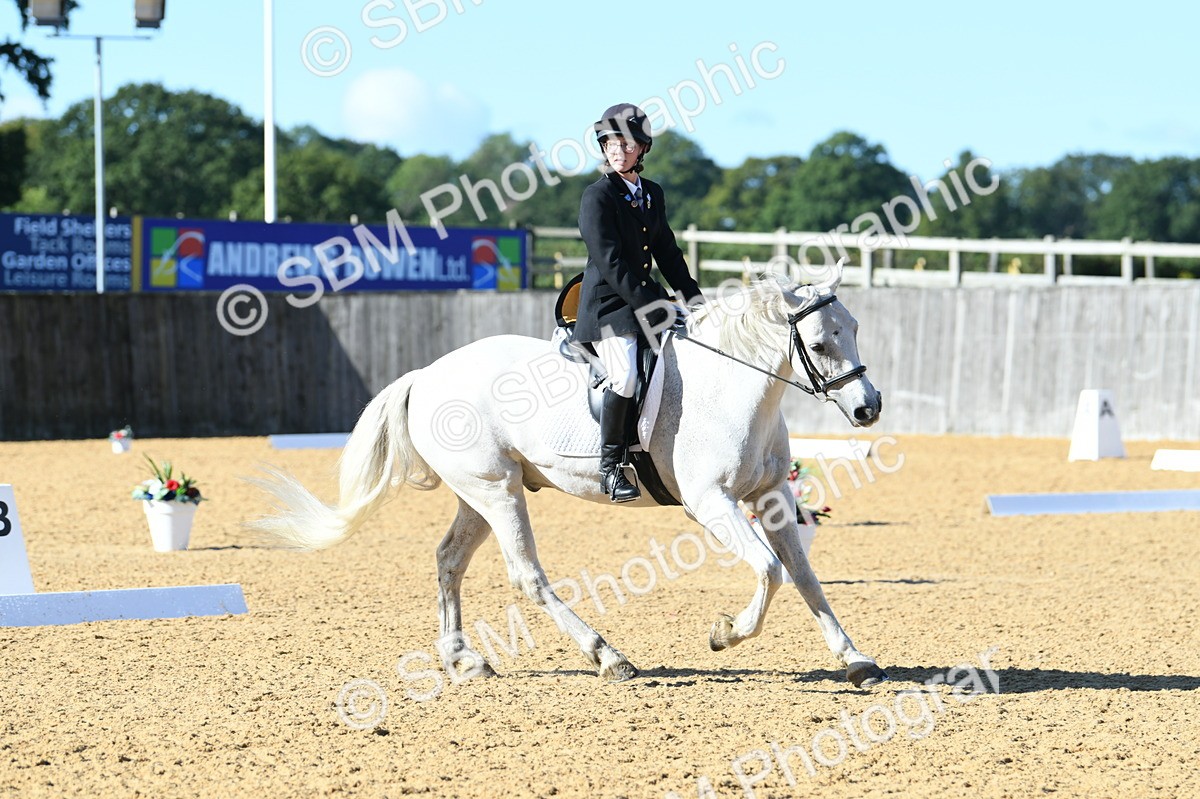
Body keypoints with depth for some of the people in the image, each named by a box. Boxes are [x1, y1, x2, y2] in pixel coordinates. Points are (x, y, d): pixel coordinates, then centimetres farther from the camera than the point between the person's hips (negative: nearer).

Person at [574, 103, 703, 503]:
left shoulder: (653, 193, 12)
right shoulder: (597, 196, -10)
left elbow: (666, 251, 19)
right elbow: (610, 262, -16)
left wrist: (693, 296, 8)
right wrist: (651, 309, -20)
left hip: (648, 296, 8)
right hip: (608, 304, -8)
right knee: (626, 376, -27)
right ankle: (611, 466, -16)